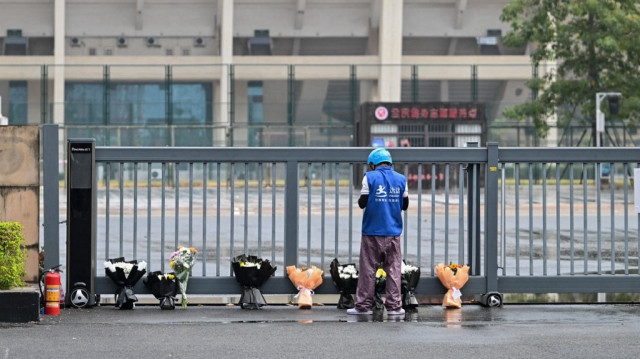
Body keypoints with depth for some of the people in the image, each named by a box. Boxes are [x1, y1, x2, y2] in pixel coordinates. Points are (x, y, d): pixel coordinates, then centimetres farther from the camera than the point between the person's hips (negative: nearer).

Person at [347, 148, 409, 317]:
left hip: (372, 232, -2)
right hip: (393, 233, 2)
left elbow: (362, 203, -6)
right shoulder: (401, 179, 5)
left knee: (368, 270, 3)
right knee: (394, 270, 5)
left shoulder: (370, 177, -4)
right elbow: (405, 205, 10)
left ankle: (363, 305, 3)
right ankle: (394, 306, 3)